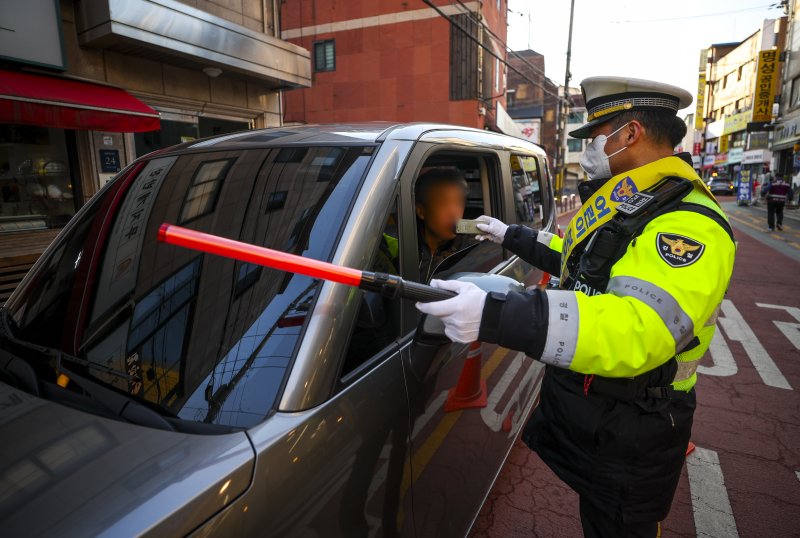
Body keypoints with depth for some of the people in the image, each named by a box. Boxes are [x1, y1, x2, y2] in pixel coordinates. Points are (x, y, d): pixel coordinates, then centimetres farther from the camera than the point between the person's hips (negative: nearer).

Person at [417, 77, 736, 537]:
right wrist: (511, 236, 24)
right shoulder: (617, 201, 7)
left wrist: (496, 317, -52)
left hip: (627, 435, -8)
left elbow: (638, 330, -42)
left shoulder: (688, 224, -27)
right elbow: (577, 258, 24)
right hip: (575, 403, 9)